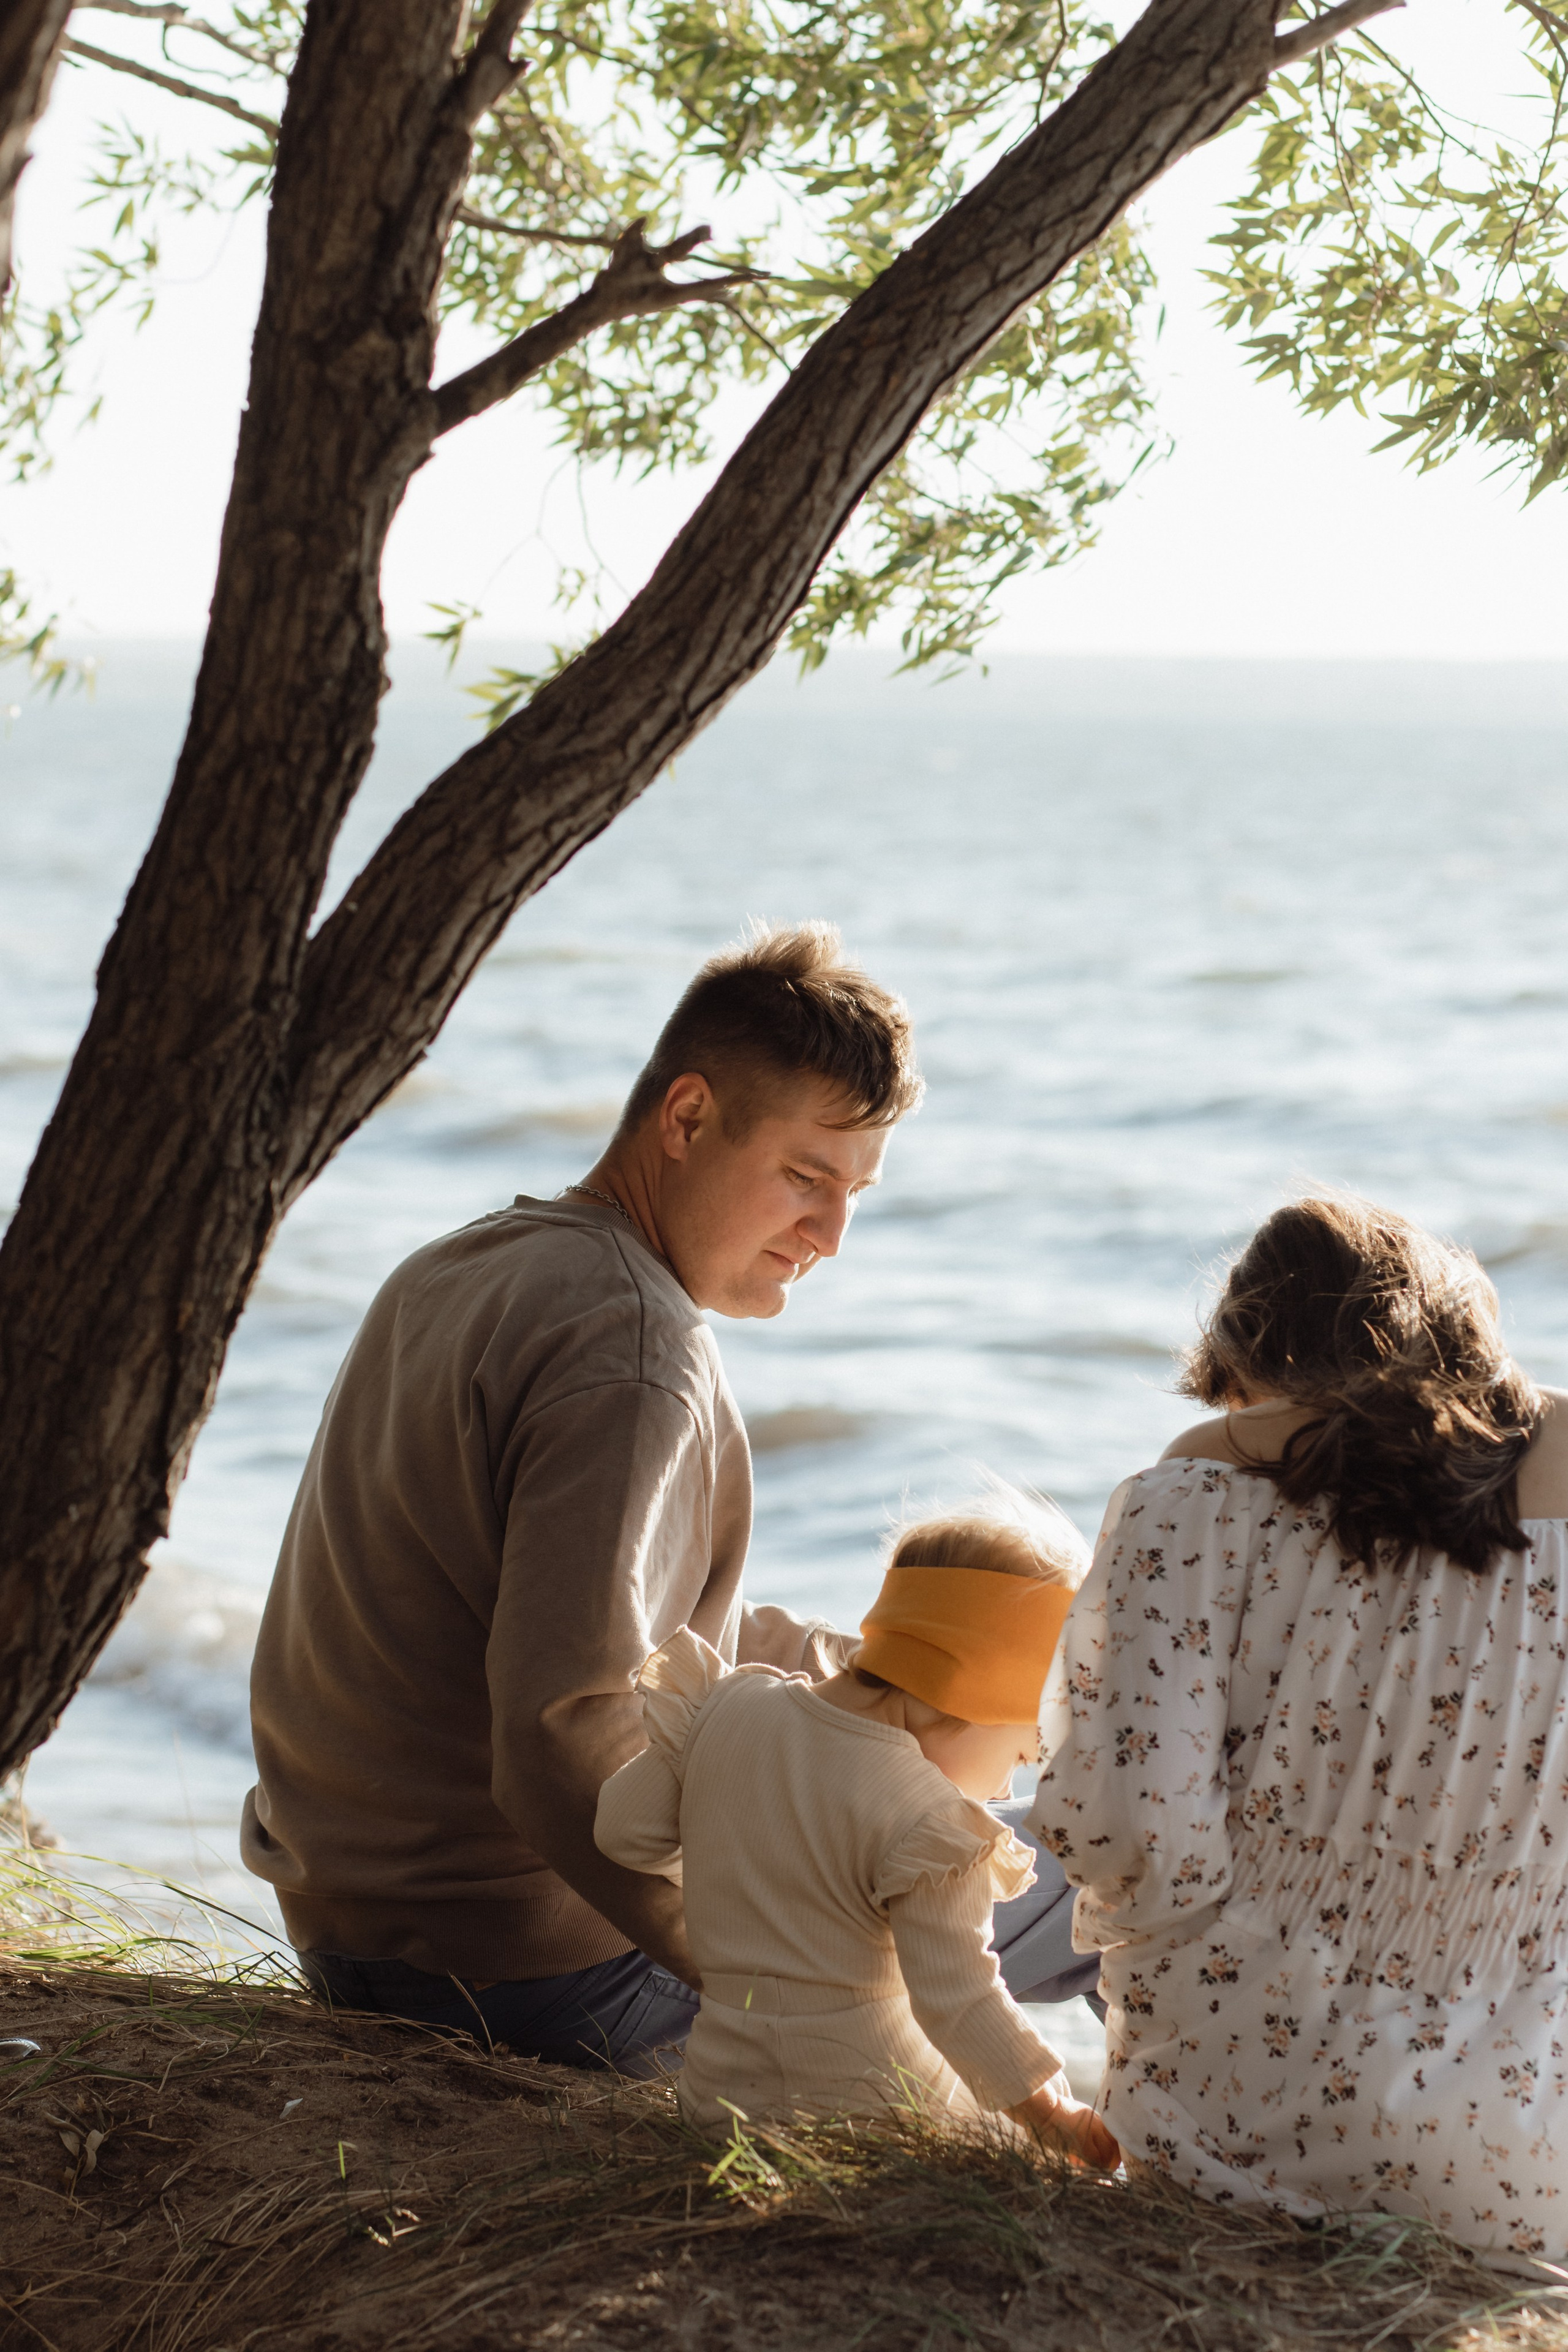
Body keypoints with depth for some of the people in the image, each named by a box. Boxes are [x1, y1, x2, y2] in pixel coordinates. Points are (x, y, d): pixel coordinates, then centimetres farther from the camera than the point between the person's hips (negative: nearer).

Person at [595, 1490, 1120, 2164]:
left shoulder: (729, 1705, 2)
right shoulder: (928, 1824, -18)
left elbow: (626, 1828, 11)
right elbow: (958, 2000, -19)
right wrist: (1057, 2118, -12)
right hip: (865, 2096, -7)